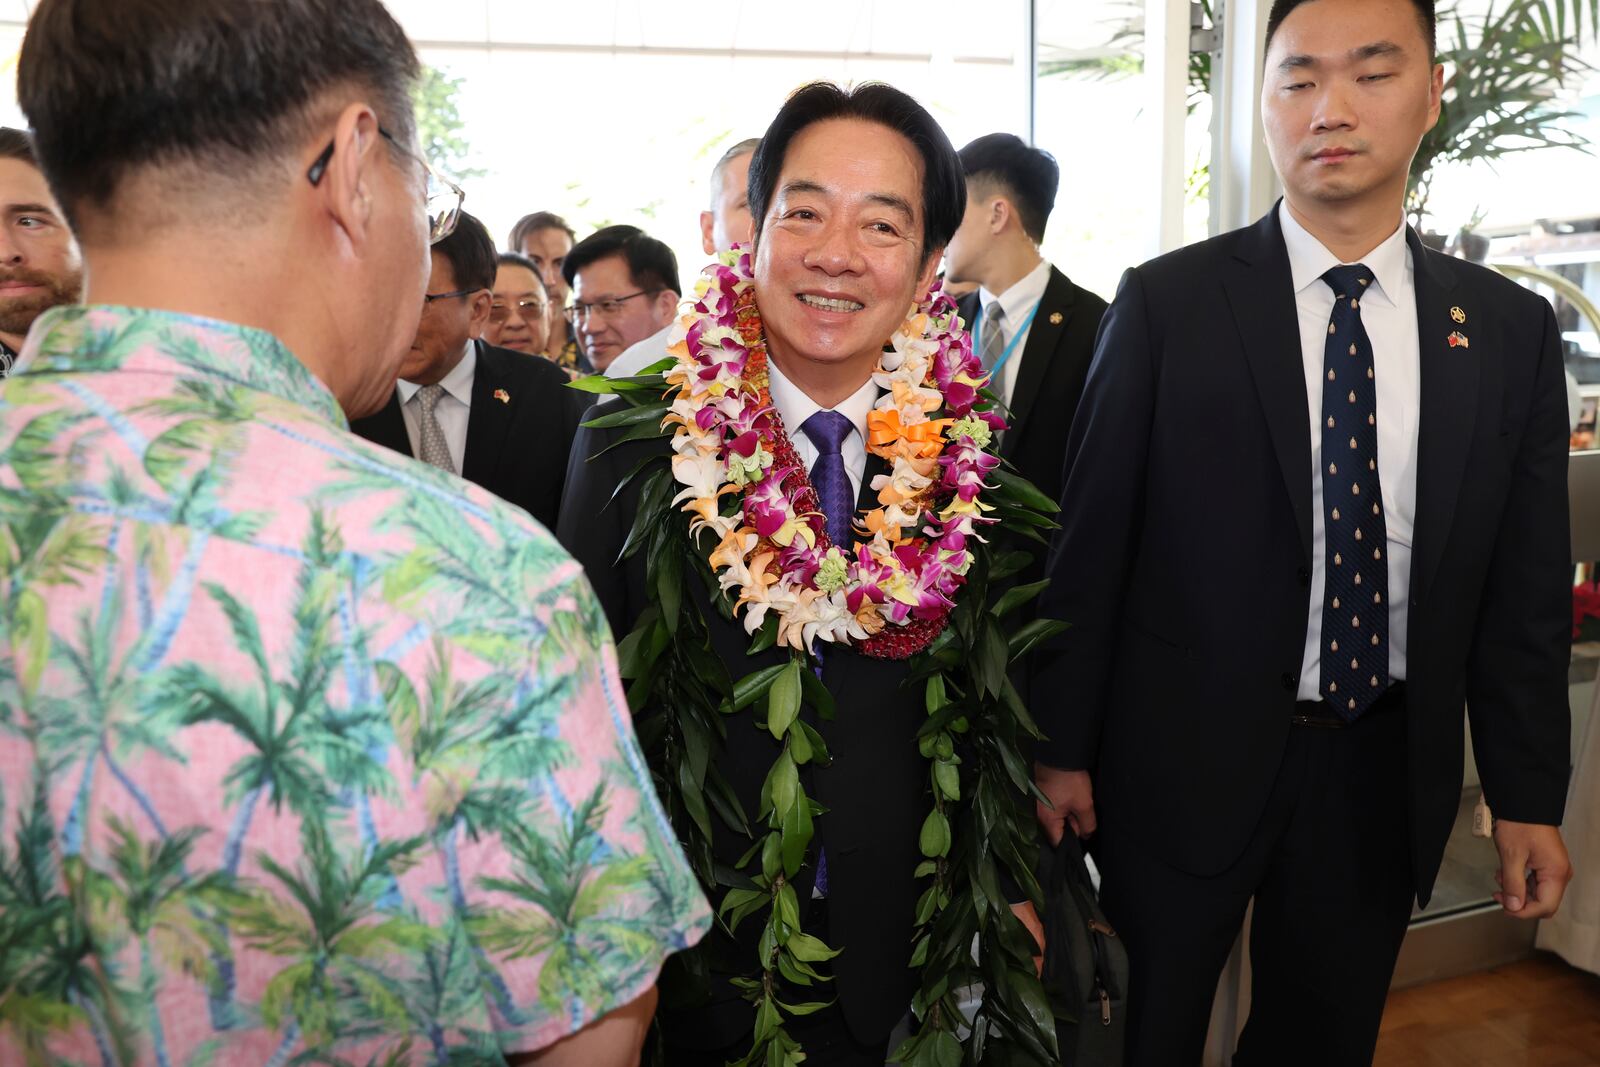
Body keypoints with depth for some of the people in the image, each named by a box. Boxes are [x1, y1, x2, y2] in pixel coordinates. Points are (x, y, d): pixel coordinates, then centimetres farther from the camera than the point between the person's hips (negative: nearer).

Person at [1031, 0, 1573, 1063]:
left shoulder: (1510, 328, 1)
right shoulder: (1169, 303, -9)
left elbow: (1525, 586, 4)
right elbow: (1089, 539, -7)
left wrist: (1530, 797, 5)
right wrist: (1061, 748, -5)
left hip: (1387, 771, 3)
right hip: (1186, 759, -3)